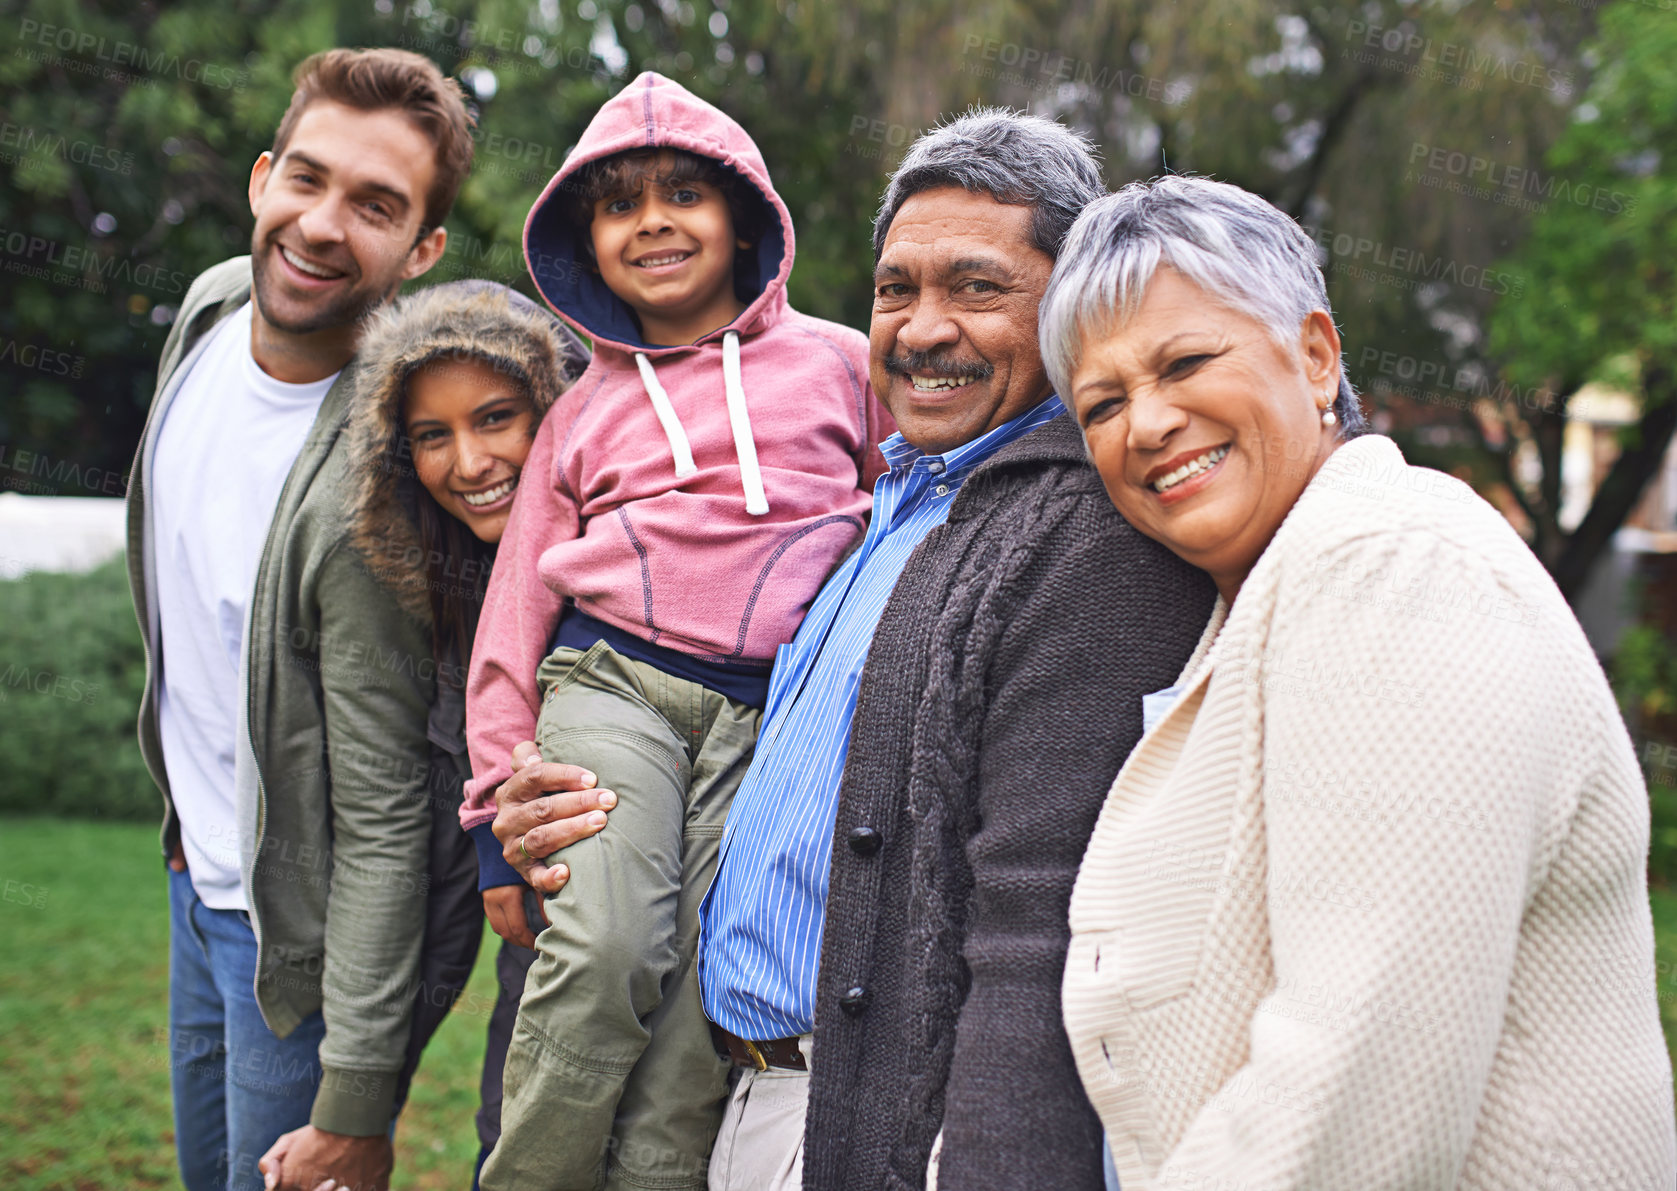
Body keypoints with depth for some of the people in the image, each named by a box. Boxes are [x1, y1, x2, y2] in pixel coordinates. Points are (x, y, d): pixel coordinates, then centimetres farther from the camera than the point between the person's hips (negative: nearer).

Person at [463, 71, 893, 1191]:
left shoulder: (839, 363, 13)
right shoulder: (582, 411, 18)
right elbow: (518, 610, 17)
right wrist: (502, 805, 12)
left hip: (773, 715, 0)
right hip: (611, 687, 1)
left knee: (698, 1011, -13)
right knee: (606, 949, -23)